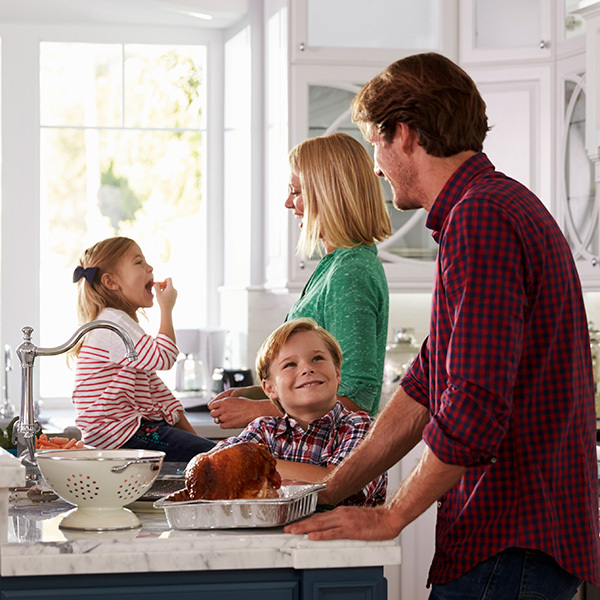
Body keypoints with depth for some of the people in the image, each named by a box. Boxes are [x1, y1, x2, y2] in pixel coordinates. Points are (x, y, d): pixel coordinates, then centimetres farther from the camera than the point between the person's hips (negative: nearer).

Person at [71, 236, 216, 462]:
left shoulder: (124, 324, 22)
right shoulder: (112, 323, -13)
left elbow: (153, 385, 22)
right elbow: (162, 358, -20)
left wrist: (186, 429, 15)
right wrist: (166, 308, -8)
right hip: (119, 434, -11)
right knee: (212, 456, -21)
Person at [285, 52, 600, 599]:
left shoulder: (481, 218, -16)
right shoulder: (498, 206, 18)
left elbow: (474, 409, -24)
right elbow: (427, 387, 20)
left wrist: (389, 516, -12)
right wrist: (332, 492, 16)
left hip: (509, 547, -10)